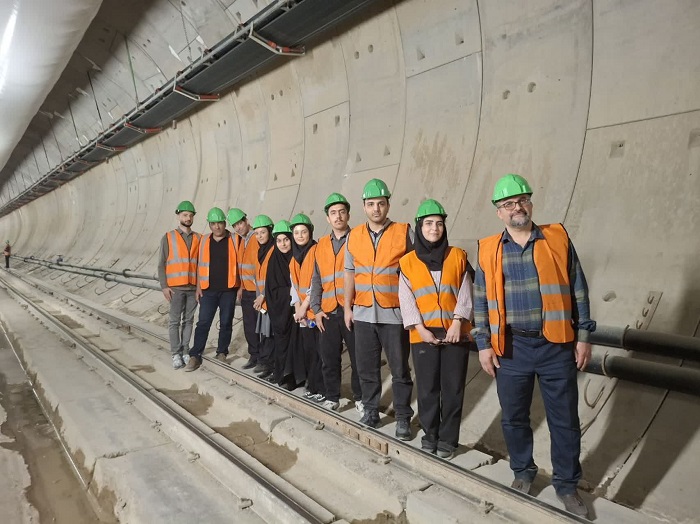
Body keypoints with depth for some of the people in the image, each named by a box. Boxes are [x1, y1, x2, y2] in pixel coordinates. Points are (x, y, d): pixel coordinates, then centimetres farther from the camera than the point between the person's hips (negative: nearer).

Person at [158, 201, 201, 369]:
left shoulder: (198, 239, 7)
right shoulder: (168, 237, 2)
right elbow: (162, 264, 0)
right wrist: (164, 286, -7)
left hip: (193, 287, 2)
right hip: (176, 287, -2)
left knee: (188, 320, 8)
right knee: (174, 321, 0)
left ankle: (186, 351, 17)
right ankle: (176, 354, 6)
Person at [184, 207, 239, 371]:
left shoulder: (233, 240, 0)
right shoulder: (204, 241, 7)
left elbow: (240, 264, 1)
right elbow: (200, 265, 10)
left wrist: (240, 287, -3)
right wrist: (198, 287, 5)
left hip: (228, 290, -1)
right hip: (208, 290, 1)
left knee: (226, 322, 7)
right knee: (203, 323, 0)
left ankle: (222, 352, 21)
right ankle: (195, 356, 4)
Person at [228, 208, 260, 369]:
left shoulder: (258, 239, -14)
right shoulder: (238, 240, 11)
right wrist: (241, 287, 17)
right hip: (246, 291, 7)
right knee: (249, 325, 12)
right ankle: (254, 356, 24)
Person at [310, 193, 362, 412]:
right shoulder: (321, 245, 12)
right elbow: (316, 279, 14)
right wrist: (316, 309, 6)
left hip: (353, 310, -4)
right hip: (328, 312, 4)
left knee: (358, 357, 4)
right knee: (329, 357, 9)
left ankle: (360, 398, 20)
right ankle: (332, 397, 25)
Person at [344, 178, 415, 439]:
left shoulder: (404, 232, -4)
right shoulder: (354, 236, 7)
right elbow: (350, 273, 12)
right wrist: (347, 307, 10)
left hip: (394, 314, -3)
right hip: (363, 314, 4)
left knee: (400, 369, 6)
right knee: (366, 367, 12)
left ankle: (403, 417, 19)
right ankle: (371, 409, 28)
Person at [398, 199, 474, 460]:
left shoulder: (458, 256, 7)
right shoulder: (408, 261, 5)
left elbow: (465, 293, 1)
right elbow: (406, 299, 0)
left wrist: (457, 322, -11)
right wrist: (420, 328, -10)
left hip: (455, 333, 0)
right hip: (423, 335, 0)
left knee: (453, 388, 5)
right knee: (427, 388, 5)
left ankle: (447, 438, 18)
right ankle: (430, 434, 23)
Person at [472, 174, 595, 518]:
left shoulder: (558, 239, 0)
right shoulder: (488, 250, 2)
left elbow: (578, 290, 4)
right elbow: (480, 301, 5)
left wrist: (583, 336, 2)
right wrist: (483, 345, 1)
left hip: (557, 346, 0)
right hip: (511, 348, 1)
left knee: (564, 419, 9)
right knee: (514, 418, 13)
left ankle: (566, 484, 29)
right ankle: (523, 472, 37)